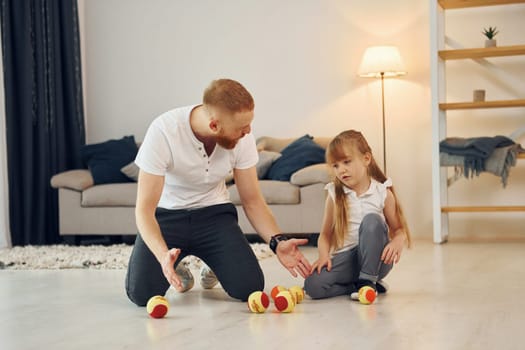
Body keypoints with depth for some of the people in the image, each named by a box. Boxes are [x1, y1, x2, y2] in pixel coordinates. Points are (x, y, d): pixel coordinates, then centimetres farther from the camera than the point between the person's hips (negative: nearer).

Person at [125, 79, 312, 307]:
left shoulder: (243, 137, -16)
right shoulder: (163, 131, -27)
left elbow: (252, 200, -6)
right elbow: (144, 208, -27)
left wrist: (277, 242, -23)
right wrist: (163, 254, -44)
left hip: (214, 212, 2)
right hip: (166, 214, -2)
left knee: (249, 288, -18)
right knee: (141, 292, -23)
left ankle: (214, 266, 19)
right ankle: (175, 270, 14)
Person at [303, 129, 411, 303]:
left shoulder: (383, 192, -2)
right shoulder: (334, 195, 2)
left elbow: (399, 229, 2)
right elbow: (326, 233, 5)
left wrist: (397, 242, -22)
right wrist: (324, 255, -15)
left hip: (374, 259, -1)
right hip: (346, 257, 1)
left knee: (372, 220, -30)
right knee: (313, 285, -26)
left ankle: (367, 281, -16)